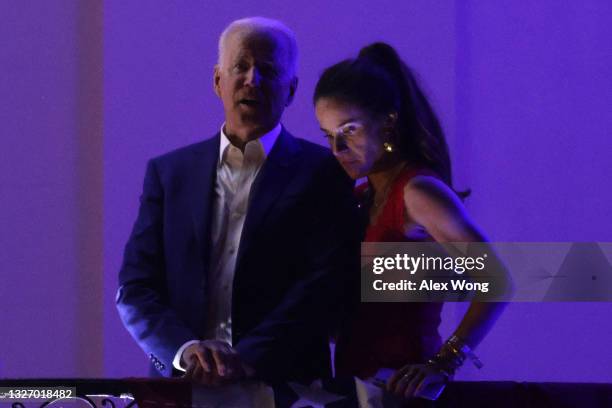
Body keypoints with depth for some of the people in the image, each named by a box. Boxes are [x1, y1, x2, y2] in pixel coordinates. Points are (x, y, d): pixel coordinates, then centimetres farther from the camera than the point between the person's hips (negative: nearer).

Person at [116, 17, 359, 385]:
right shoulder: (169, 172, 14)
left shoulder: (325, 174, 6)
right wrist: (186, 351, -10)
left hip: (285, 385, -3)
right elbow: (135, 289, 8)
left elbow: (327, 284, -5)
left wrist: (250, 359, -16)